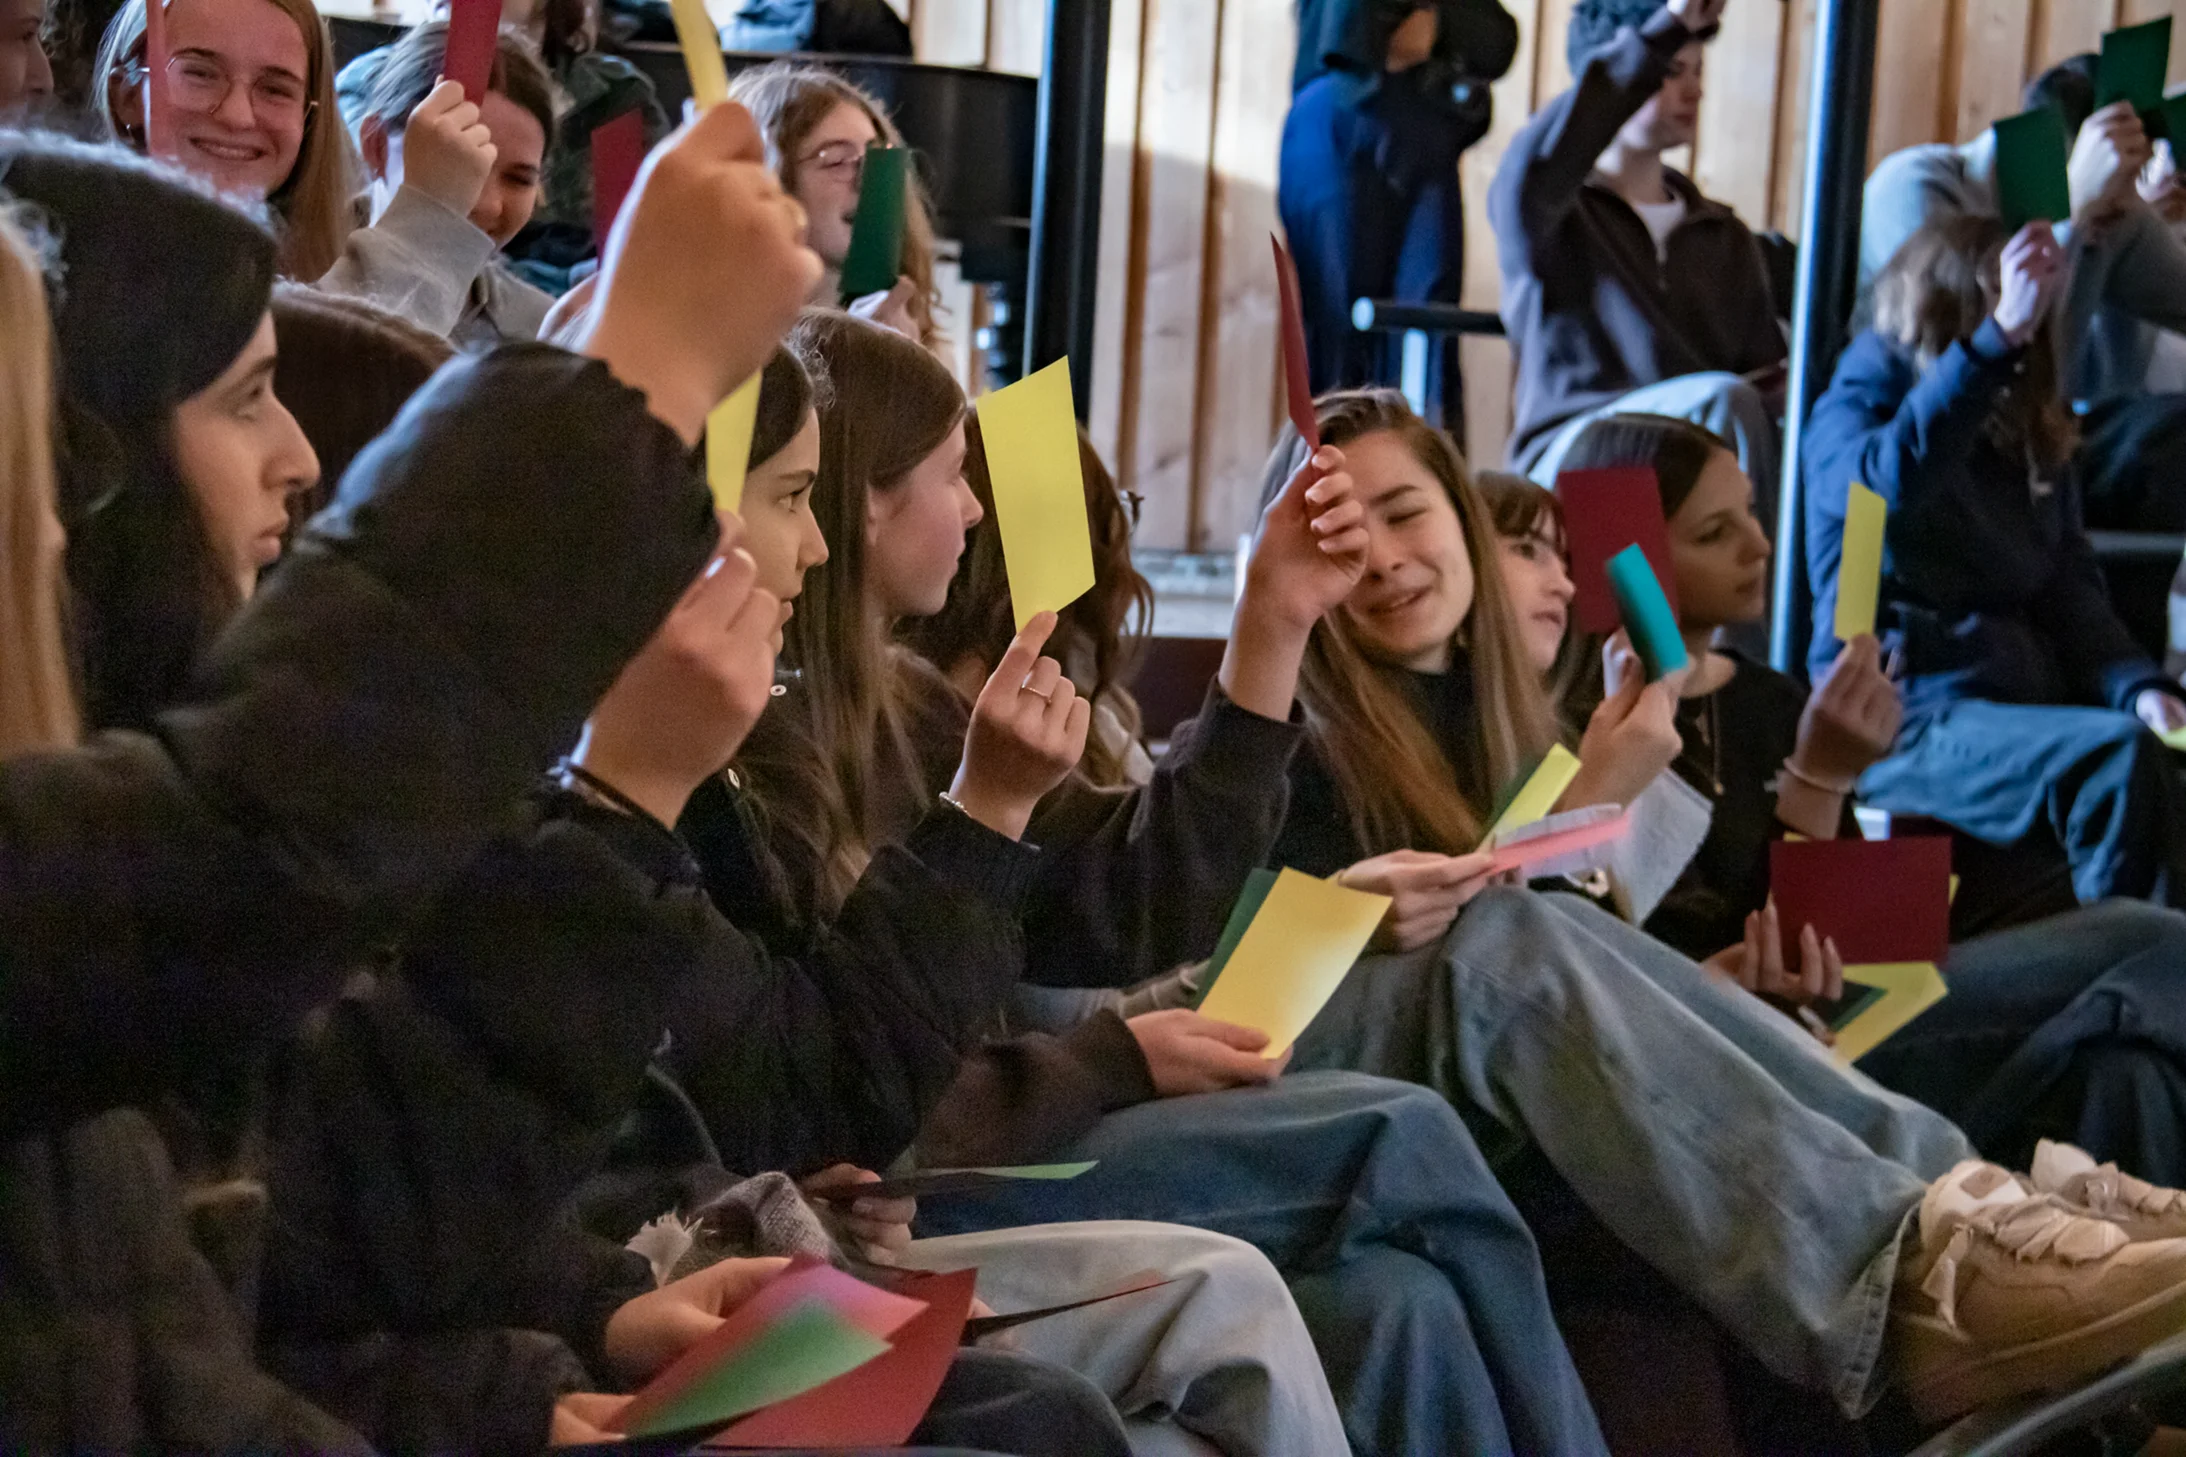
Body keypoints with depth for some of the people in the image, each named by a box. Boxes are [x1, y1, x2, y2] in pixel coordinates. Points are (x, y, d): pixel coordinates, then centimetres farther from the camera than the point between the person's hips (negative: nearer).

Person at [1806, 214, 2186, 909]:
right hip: (1906, 721, -6)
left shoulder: (2031, 441, 22)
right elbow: (1886, 481, -21)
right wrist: (1999, 336, -27)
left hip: (2024, 705, 6)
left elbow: (2072, 585, 14)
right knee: (2120, 757, -32)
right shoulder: (1856, 407, 4)